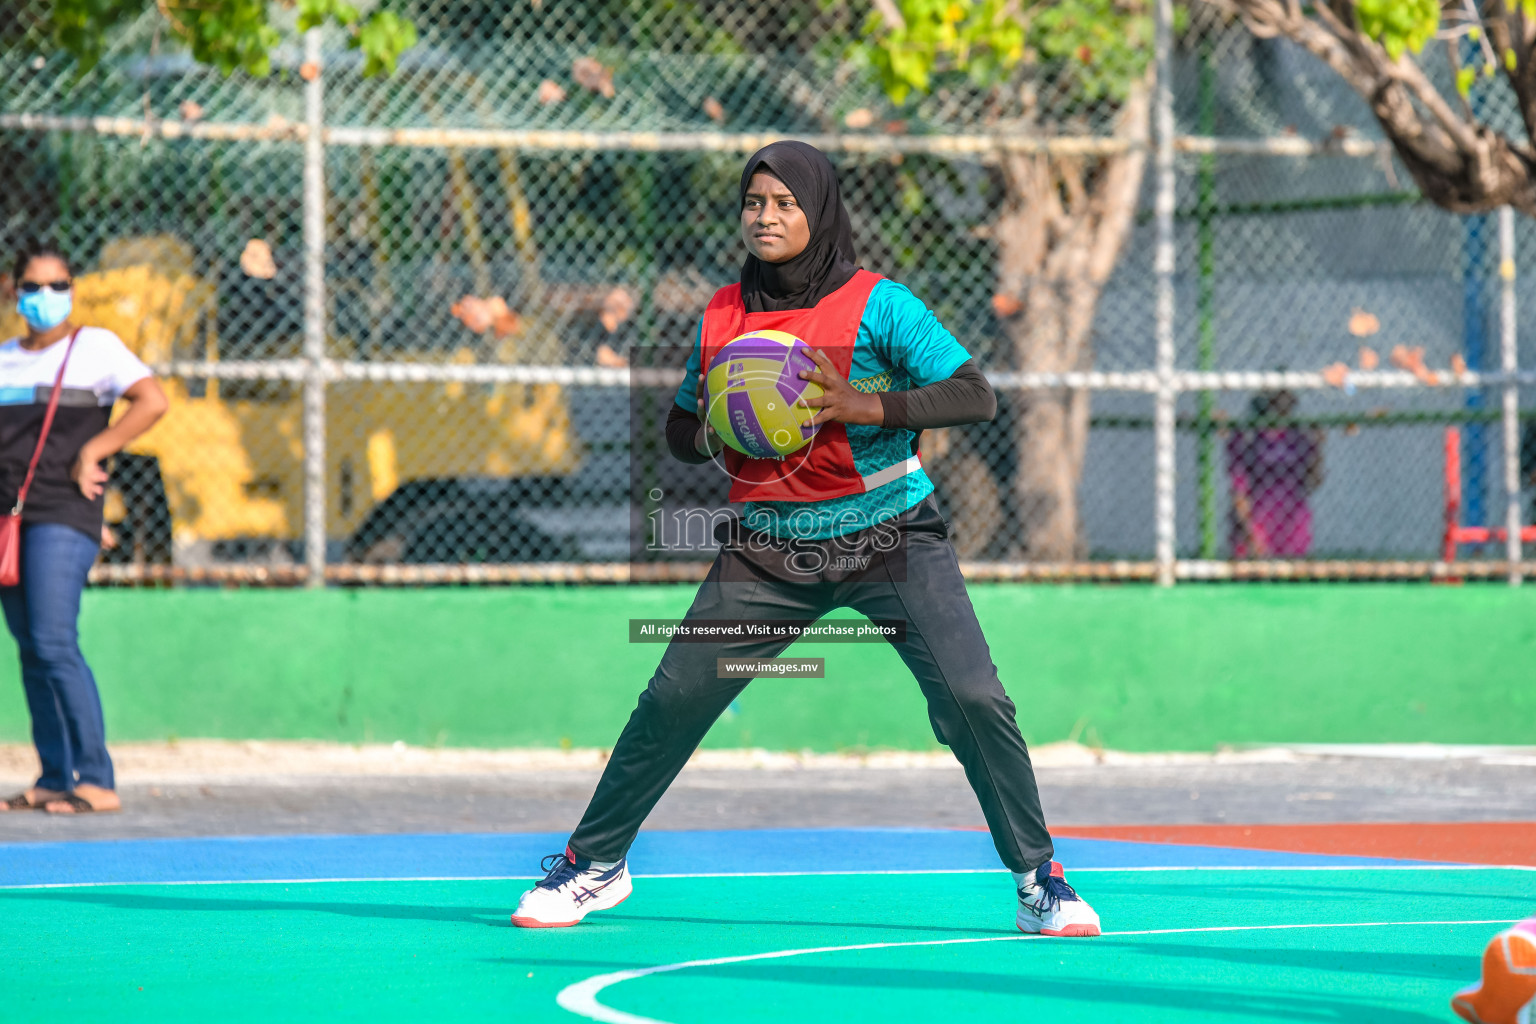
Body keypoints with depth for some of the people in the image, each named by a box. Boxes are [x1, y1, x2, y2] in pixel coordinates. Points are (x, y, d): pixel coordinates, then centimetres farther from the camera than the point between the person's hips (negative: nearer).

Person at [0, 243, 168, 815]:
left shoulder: (95, 346, 1)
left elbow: (153, 402, -9)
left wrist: (91, 453, -10)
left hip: (63, 514, -6)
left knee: (54, 644, -17)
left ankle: (96, 782, -16)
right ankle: (54, 779, 10)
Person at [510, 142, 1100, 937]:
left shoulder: (877, 305, -8)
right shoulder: (721, 317, 5)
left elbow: (976, 396, -13)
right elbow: (681, 434, 15)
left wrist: (868, 407, -25)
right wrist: (721, 429, -8)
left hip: (890, 538, -3)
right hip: (769, 550, 3)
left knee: (972, 701, -16)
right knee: (673, 699, -2)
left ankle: (1039, 881, -2)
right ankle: (594, 863, 16)